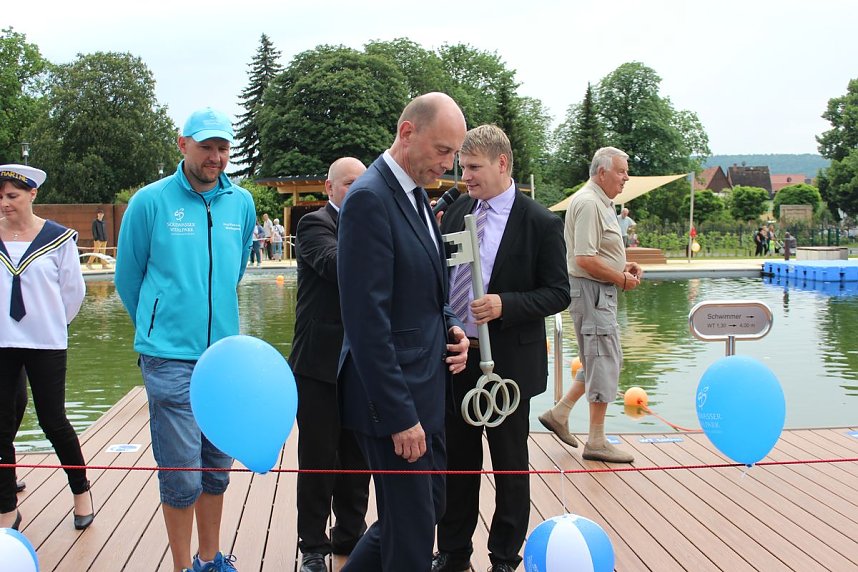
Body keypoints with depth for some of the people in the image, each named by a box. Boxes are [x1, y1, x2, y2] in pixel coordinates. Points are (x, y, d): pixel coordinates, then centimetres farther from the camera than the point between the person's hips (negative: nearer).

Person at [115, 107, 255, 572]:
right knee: (182, 474, -1)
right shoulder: (151, 201, -5)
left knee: (218, 466, 13)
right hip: (170, 356, -4)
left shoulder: (241, 203, 6)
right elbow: (127, 277, 6)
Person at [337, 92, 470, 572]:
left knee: (429, 508, 20)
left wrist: (449, 326, 1)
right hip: (394, 395, -9)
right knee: (412, 530, 4)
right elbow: (367, 320, -23)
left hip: (426, 389, 9)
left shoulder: (417, 196, 11)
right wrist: (400, 416, -21)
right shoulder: (370, 199, -19)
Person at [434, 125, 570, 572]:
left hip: (507, 362, -5)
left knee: (509, 464, 10)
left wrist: (504, 305, -23)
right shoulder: (457, 211, 5)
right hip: (455, 356, 5)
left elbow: (558, 294, -10)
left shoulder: (541, 223, -10)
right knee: (457, 459, 15)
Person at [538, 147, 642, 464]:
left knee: (603, 361, 17)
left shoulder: (599, 202, 16)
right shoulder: (588, 203, -18)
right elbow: (585, 259, -25)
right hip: (591, 291, -11)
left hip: (601, 292, 11)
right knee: (605, 361, -5)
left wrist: (624, 265, 11)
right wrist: (621, 278, -15)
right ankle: (596, 442, 4)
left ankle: (559, 413, 22)